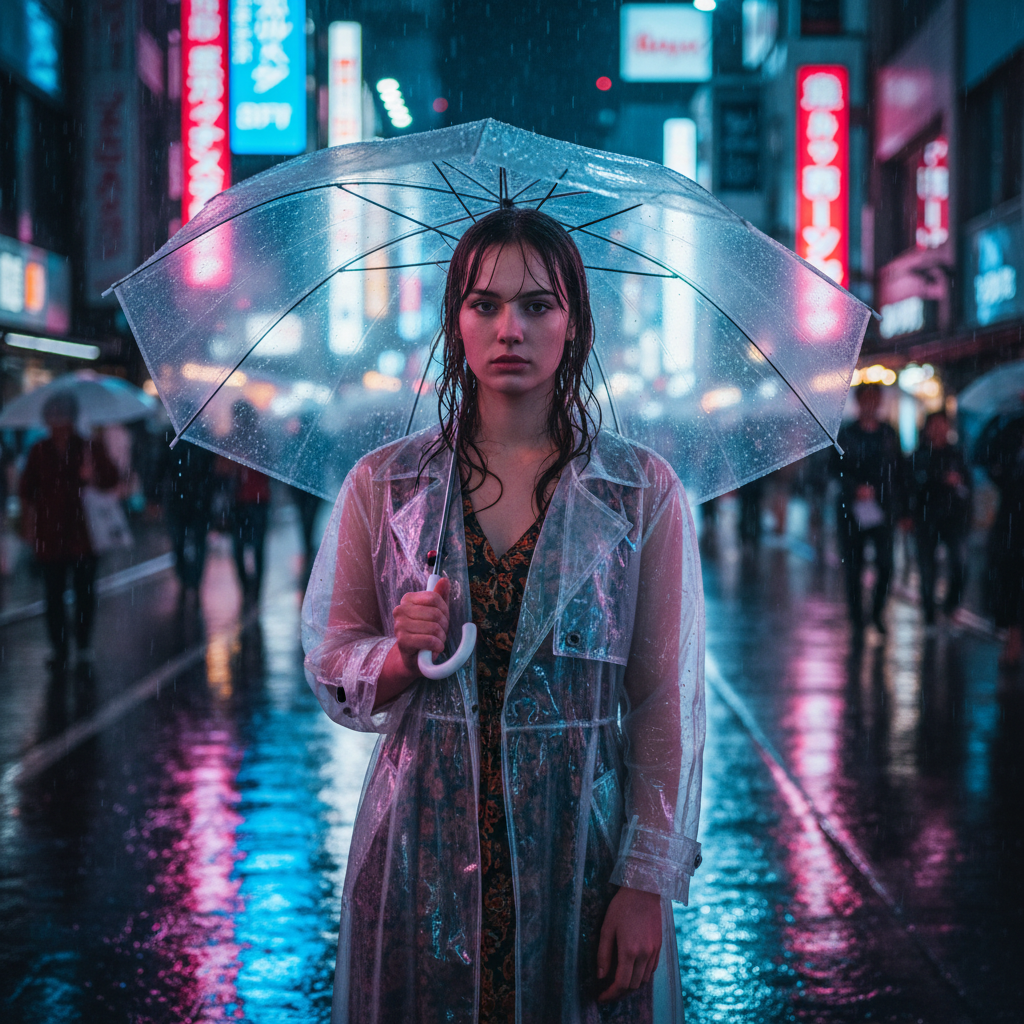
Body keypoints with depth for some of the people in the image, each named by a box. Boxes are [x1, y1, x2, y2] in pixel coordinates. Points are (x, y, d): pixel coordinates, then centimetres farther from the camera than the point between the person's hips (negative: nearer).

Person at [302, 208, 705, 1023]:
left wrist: (647, 881, -9)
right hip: (426, 856, 1)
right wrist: (402, 656, -13)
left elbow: (668, 702, -3)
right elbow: (331, 669, 8)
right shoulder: (384, 486, 3)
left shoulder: (645, 491, -1)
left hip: (583, 849, -1)